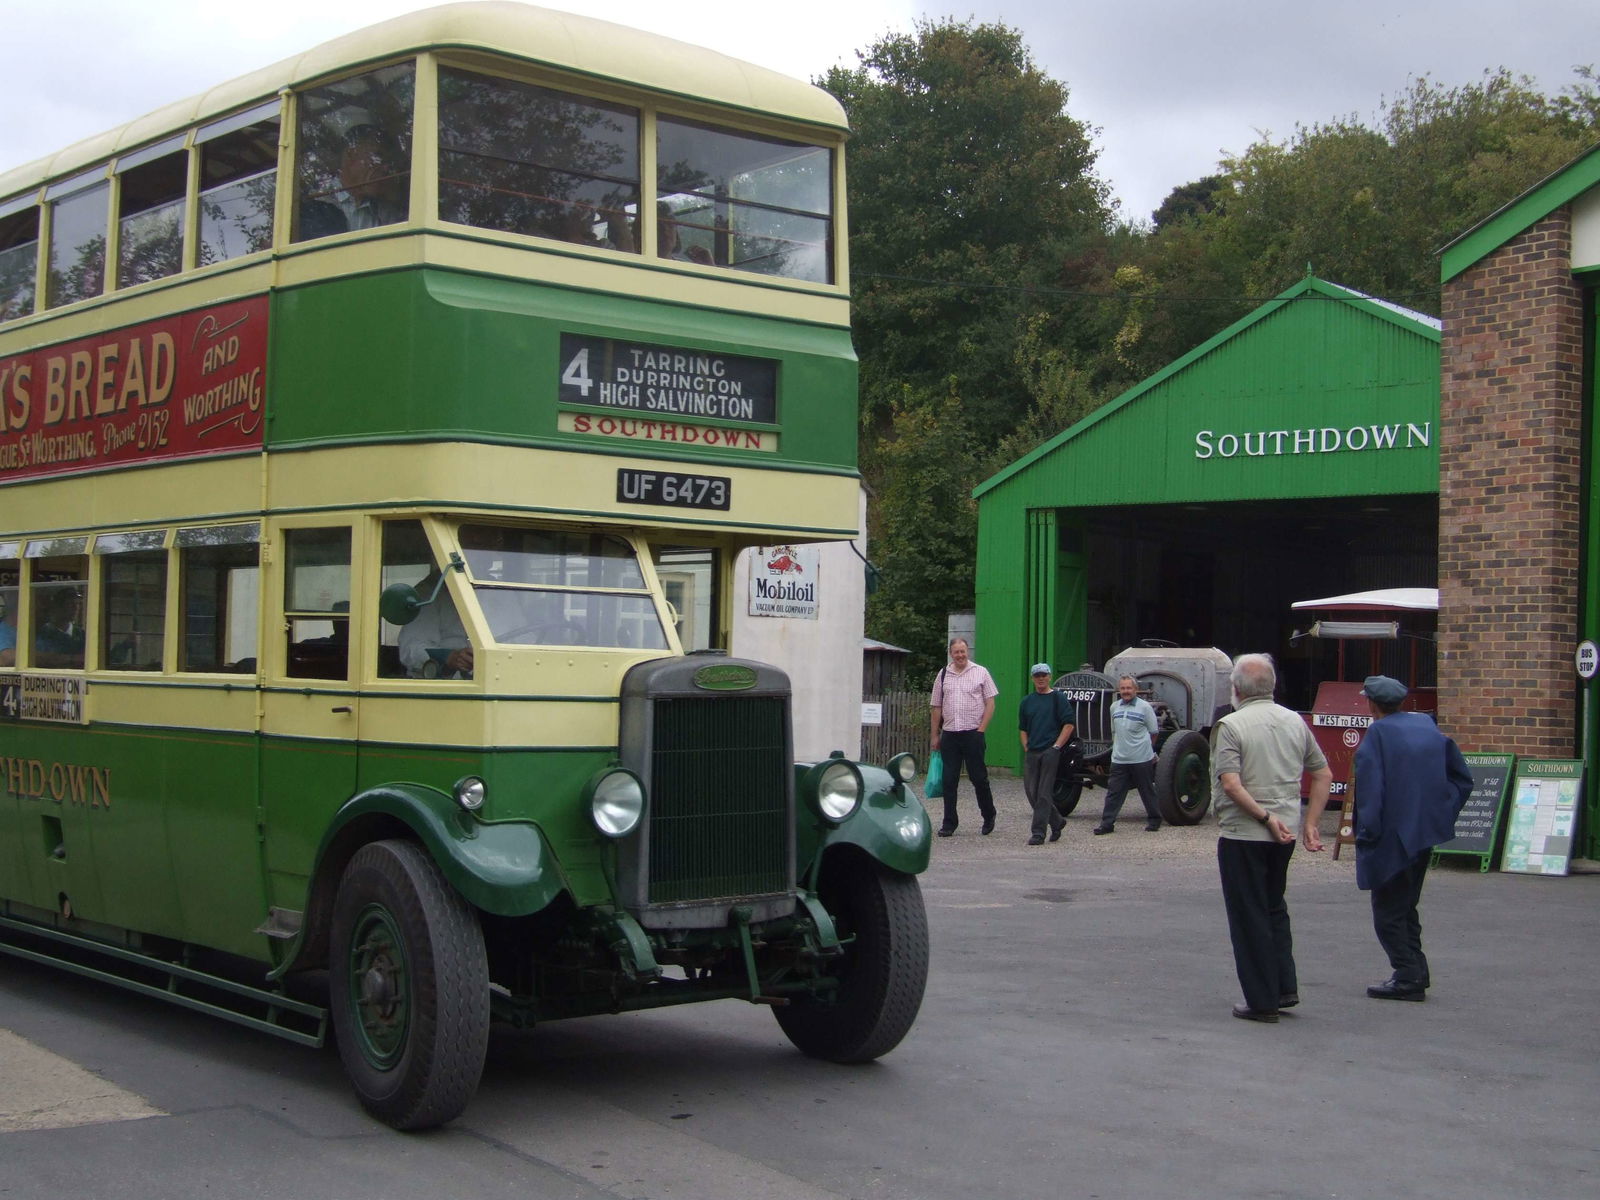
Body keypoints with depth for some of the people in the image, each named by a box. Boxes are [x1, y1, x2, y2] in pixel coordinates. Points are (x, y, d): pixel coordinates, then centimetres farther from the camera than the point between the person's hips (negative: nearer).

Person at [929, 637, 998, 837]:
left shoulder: (980, 673, 3)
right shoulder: (943, 674, 12)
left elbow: (990, 703, 1)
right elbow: (937, 707, 15)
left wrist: (981, 729, -7)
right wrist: (935, 735, 11)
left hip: (972, 733, -3)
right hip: (949, 733, 3)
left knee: (979, 777, 2)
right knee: (949, 780, 3)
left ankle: (989, 816, 20)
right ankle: (949, 823, 8)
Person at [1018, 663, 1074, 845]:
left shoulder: (1058, 698, 0)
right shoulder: (1027, 701, 15)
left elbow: (1069, 724, -5)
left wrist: (1056, 746, -10)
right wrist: (1026, 747, 8)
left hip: (1050, 752, -6)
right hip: (1031, 753, 6)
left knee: (1044, 793, -7)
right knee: (1031, 791, 6)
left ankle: (1038, 833, -7)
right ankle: (1057, 821, 25)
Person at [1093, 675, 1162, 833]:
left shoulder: (1144, 706, -4)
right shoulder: (1114, 707, 10)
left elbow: (1153, 732, 2)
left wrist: (1143, 747, 7)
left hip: (1141, 759, -4)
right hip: (1119, 759, 4)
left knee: (1147, 791, 8)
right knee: (1114, 792, 0)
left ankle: (1154, 820, 20)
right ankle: (1107, 823, 1)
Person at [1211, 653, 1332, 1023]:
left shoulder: (1231, 725, -12)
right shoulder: (1295, 722, 6)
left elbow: (1231, 785, -22)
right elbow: (1324, 775, 10)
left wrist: (1265, 817, -15)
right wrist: (1310, 822, 11)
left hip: (1242, 835, -6)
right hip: (1285, 834, 6)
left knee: (1249, 917, 3)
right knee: (1274, 909, 21)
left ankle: (1262, 1001, 6)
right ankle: (1285, 988, 18)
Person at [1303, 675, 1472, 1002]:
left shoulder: (1377, 734, -14)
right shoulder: (1427, 726, 7)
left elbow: (1370, 789, -18)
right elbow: (1463, 776, 10)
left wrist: (1366, 833, -12)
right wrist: (1444, 813, 13)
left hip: (1392, 836, -8)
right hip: (1426, 833, 8)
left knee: (1388, 912, 3)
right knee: (1407, 906, 20)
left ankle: (1408, 978, 2)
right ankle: (1416, 973, 23)